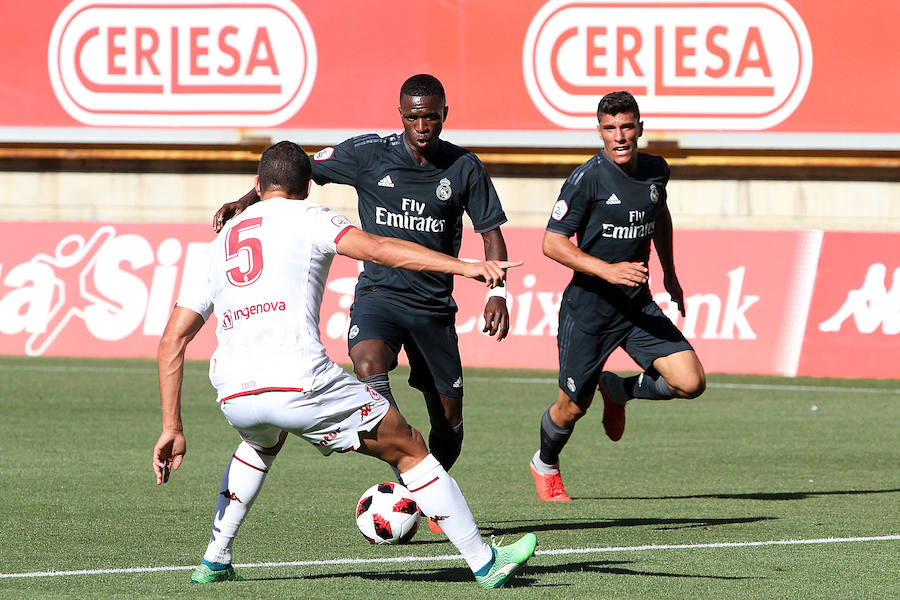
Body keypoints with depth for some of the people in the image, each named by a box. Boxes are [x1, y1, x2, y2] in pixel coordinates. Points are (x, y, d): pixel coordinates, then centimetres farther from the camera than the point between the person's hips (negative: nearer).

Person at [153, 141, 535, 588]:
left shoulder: (217, 245, 25)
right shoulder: (304, 217, 10)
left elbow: (172, 340, 19)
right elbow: (374, 248, -9)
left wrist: (171, 429, 20)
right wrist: (464, 267, -14)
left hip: (234, 397, 5)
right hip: (300, 383, -5)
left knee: (262, 443, 41)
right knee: (409, 448, 10)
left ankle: (214, 562, 35)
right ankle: (484, 562, 9)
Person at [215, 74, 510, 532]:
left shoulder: (464, 168, -1)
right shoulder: (368, 154, -5)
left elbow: (491, 233, 5)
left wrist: (497, 292, -9)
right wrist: (247, 201, -12)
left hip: (434, 305, 2)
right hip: (378, 293, -2)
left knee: (449, 420, 3)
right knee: (369, 368, -33)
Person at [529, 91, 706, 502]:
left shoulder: (655, 171, 2)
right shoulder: (587, 179, -16)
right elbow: (552, 243, -17)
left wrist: (670, 275, 24)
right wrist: (607, 270, -28)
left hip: (638, 305, 5)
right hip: (589, 307, -5)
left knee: (690, 383, -11)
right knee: (574, 405, 6)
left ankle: (619, 389, 19)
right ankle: (545, 466, 39)